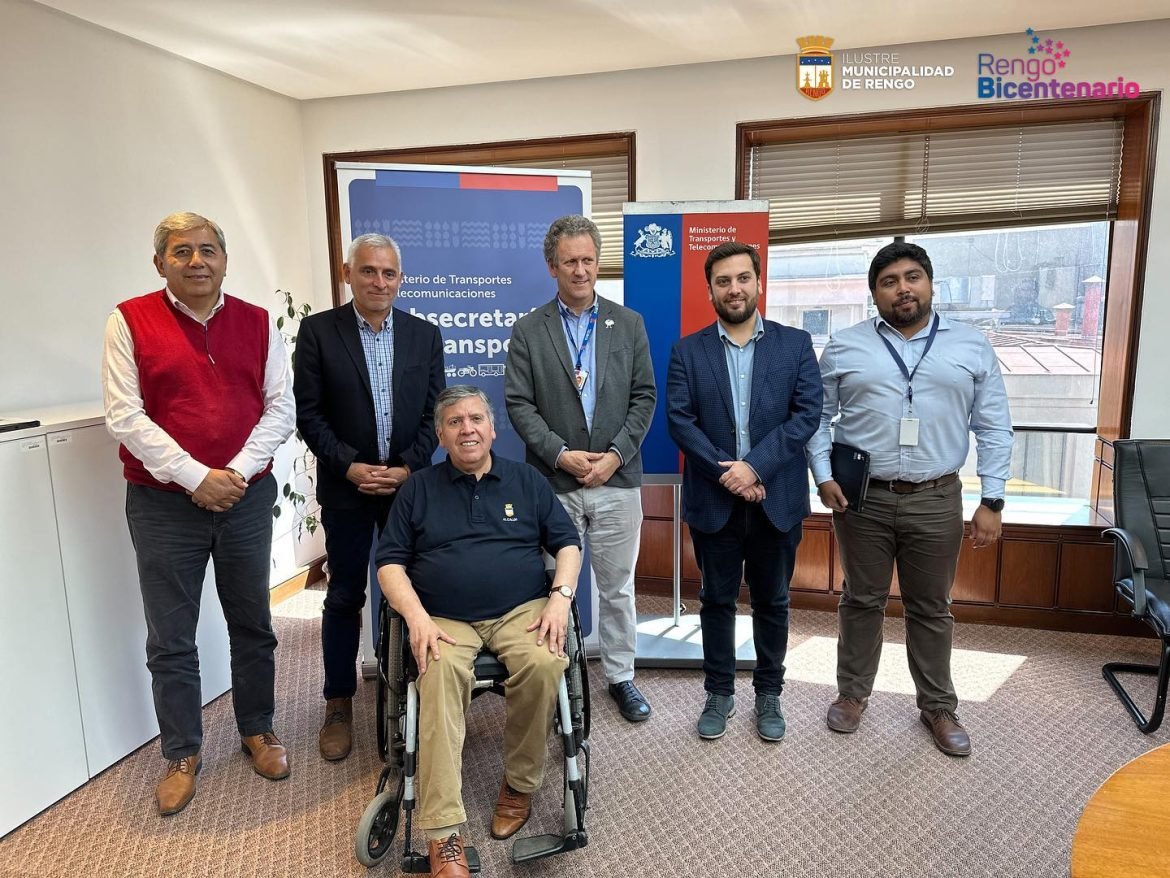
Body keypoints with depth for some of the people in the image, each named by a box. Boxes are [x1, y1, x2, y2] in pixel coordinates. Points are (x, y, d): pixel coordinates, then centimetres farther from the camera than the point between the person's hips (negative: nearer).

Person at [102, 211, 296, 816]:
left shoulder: (257, 323, 4)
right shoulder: (130, 321, -3)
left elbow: (280, 408, 1)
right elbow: (125, 416, -9)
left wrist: (238, 472, -11)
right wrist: (194, 476, -15)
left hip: (247, 497, 2)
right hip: (164, 503, -1)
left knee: (253, 625, 13)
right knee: (171, 641, 8)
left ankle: (257, 731, 32)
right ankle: (181, 755, 26)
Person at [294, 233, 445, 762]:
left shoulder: (425, 335, 3)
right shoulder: (318, 331, -3)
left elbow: (434, 413, 3)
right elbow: (308, 414, -5)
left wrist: (405, 467, -9)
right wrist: (350, 466, -14)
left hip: (408, 482, 2)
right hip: (346, 486, -1)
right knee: (345, 597, 8)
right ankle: (339, 705, 23)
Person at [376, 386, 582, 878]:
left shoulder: (527, 481, 13)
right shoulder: (418, 489, 12)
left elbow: (568, 543, 12)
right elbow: (390, 562, 7)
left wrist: (561, 597, -7)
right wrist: (417, 617, -11)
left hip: (521, 611, 1)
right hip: (444, 619, 0)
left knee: (544, 665, -31)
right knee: (441, 675, -33)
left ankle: (520, 783, -7)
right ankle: (442, 833, -31)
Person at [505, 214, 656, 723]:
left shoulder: (629, 324, 6)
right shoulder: (528, 331, 2)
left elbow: (644, 397, 2)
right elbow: (519, 404, -3)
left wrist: (616, 454, -9)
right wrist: (561, 454, -14)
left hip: (617, 480, 1)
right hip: (554, 483, -1)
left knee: (617, 586, 12)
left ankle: (620, 676, 28)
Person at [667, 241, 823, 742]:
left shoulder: (795, 344, 2)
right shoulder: (687, 352, 3)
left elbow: (807, 413, -6)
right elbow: (679, 420, -5)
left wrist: (755, 466, -16)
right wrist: (727, 472, -15)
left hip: (777, 499, 0)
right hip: (713, 500, 0)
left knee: (772, 601, 13)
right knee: (717, 600, 11)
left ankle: (769, 694, 30)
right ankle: (719, 694, 28)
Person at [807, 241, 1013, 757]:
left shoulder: (972, 347, 4)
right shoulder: (844, 348, 2)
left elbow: (994, 428, 3)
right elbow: (816, 417, 5)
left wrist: (991, 501, -2)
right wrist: (822, 475, -6)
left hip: (936, 501, 1)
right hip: (861, 498, 0)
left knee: (931, 608, 12)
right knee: (862, 600, 12)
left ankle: (938, 707, 29)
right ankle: (853, 693, 29)